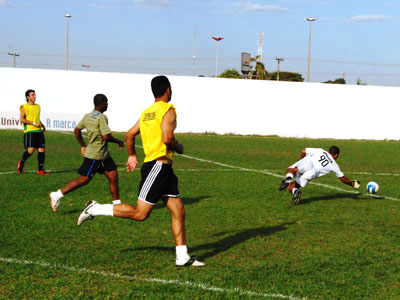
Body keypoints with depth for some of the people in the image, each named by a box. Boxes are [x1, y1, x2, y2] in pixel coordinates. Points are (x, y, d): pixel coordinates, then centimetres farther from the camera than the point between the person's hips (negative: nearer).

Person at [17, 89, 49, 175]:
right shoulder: (24, 107, 1)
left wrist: (42, 125, 13)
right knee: (31, 150, -15)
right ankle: (21, 162, 13)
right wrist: (34, 123, -14)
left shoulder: (38, 106, 20)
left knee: (41, 149, -2)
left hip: (39, 131, 6)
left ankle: (40, 170, 2)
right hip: (29, 131, -6)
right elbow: (22, 119, -8)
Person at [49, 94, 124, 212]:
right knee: (84, 179, -5)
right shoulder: (101, 118, -17)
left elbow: (77, 130, 16)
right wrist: (119, 142, -8)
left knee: (113, 177, 9)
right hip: (95, 155, -10)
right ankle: (56, 195, 1)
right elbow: (106, 136, -24)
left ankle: (117, 204, 14)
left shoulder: (87, 116, 9)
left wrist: (83, 146, 24)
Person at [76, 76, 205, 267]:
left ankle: (182, 257, 8)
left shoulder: (147, 112, 15)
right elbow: (167, 138, -22)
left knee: (178, 211, 7)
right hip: (159, 164, -9)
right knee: (140, 213, -6)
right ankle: (96, 209, 1)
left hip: (164, 169, 9)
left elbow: (130, 135, 18)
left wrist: (132, 156, 31)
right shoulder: (168, 110, -10)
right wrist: (179, 148, -3)